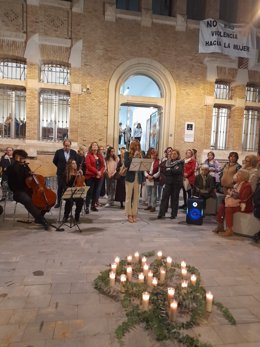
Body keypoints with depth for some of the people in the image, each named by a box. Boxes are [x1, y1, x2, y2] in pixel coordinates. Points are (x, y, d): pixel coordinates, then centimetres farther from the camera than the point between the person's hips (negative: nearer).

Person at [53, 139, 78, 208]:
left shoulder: (74, 152, 4)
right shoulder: (58, 152, 0)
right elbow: (54, 161, 9)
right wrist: (60, 167, 11)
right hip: (61, 173, 0)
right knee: (60, 188, 4)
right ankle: (58, 202, 14)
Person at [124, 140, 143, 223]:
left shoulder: (140, 154, 12)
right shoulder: (127, 153, 2)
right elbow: (126, 164, -11)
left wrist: (143, 179, 4)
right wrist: (134, 157, -14)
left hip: (138, 178, 3)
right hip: (130, 177, -3)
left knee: (136, 197, 4)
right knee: (129, 197, 1)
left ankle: (134, 214, 12)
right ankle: (129, 215, 8)